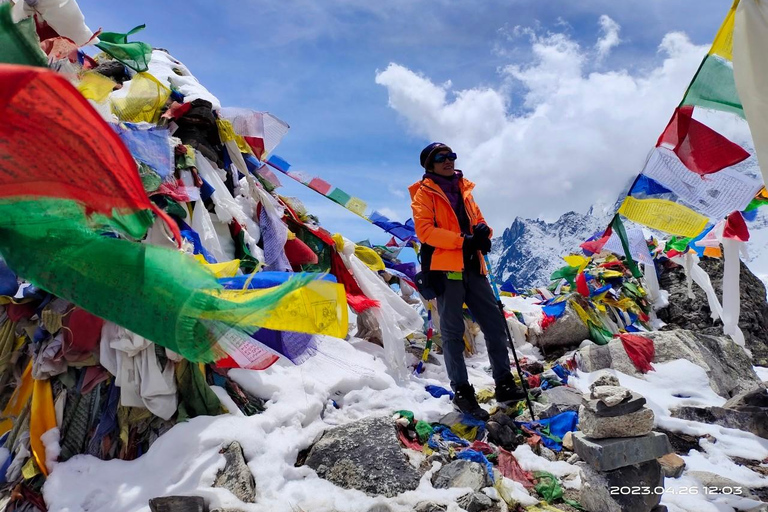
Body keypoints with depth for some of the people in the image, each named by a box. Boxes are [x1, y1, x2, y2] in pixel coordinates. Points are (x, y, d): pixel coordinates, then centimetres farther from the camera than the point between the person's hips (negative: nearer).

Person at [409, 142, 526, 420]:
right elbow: (425, 230, -13)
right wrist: (463, 240, -20)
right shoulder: (425, 193, 1)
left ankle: (504, 384, 20)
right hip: (445, 269, -6)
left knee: (495, 323, 7)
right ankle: (462, 392, 13)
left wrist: (482, 231, -4)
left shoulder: (463, 189, 19)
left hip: (472, 267, 6)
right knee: (453, 332, 1)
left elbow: (478, 219, 21)